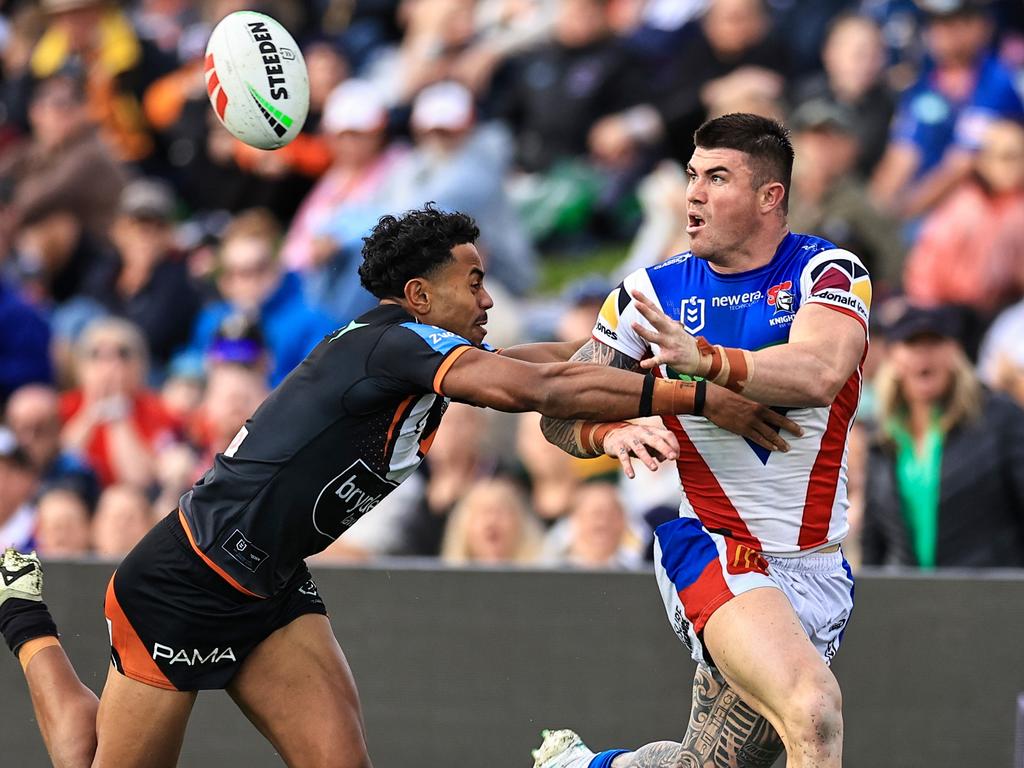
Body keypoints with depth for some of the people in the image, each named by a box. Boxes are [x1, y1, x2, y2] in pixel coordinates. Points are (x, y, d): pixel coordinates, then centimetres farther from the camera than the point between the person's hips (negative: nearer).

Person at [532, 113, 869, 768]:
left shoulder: (830, 272, -4)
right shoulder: (652, 294, 3)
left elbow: (820, 372, -25)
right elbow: (562, 415, 8)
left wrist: (709, 361, -42)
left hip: (819, 574, 1)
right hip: (712, 551, -1)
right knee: (813, 714, -29)